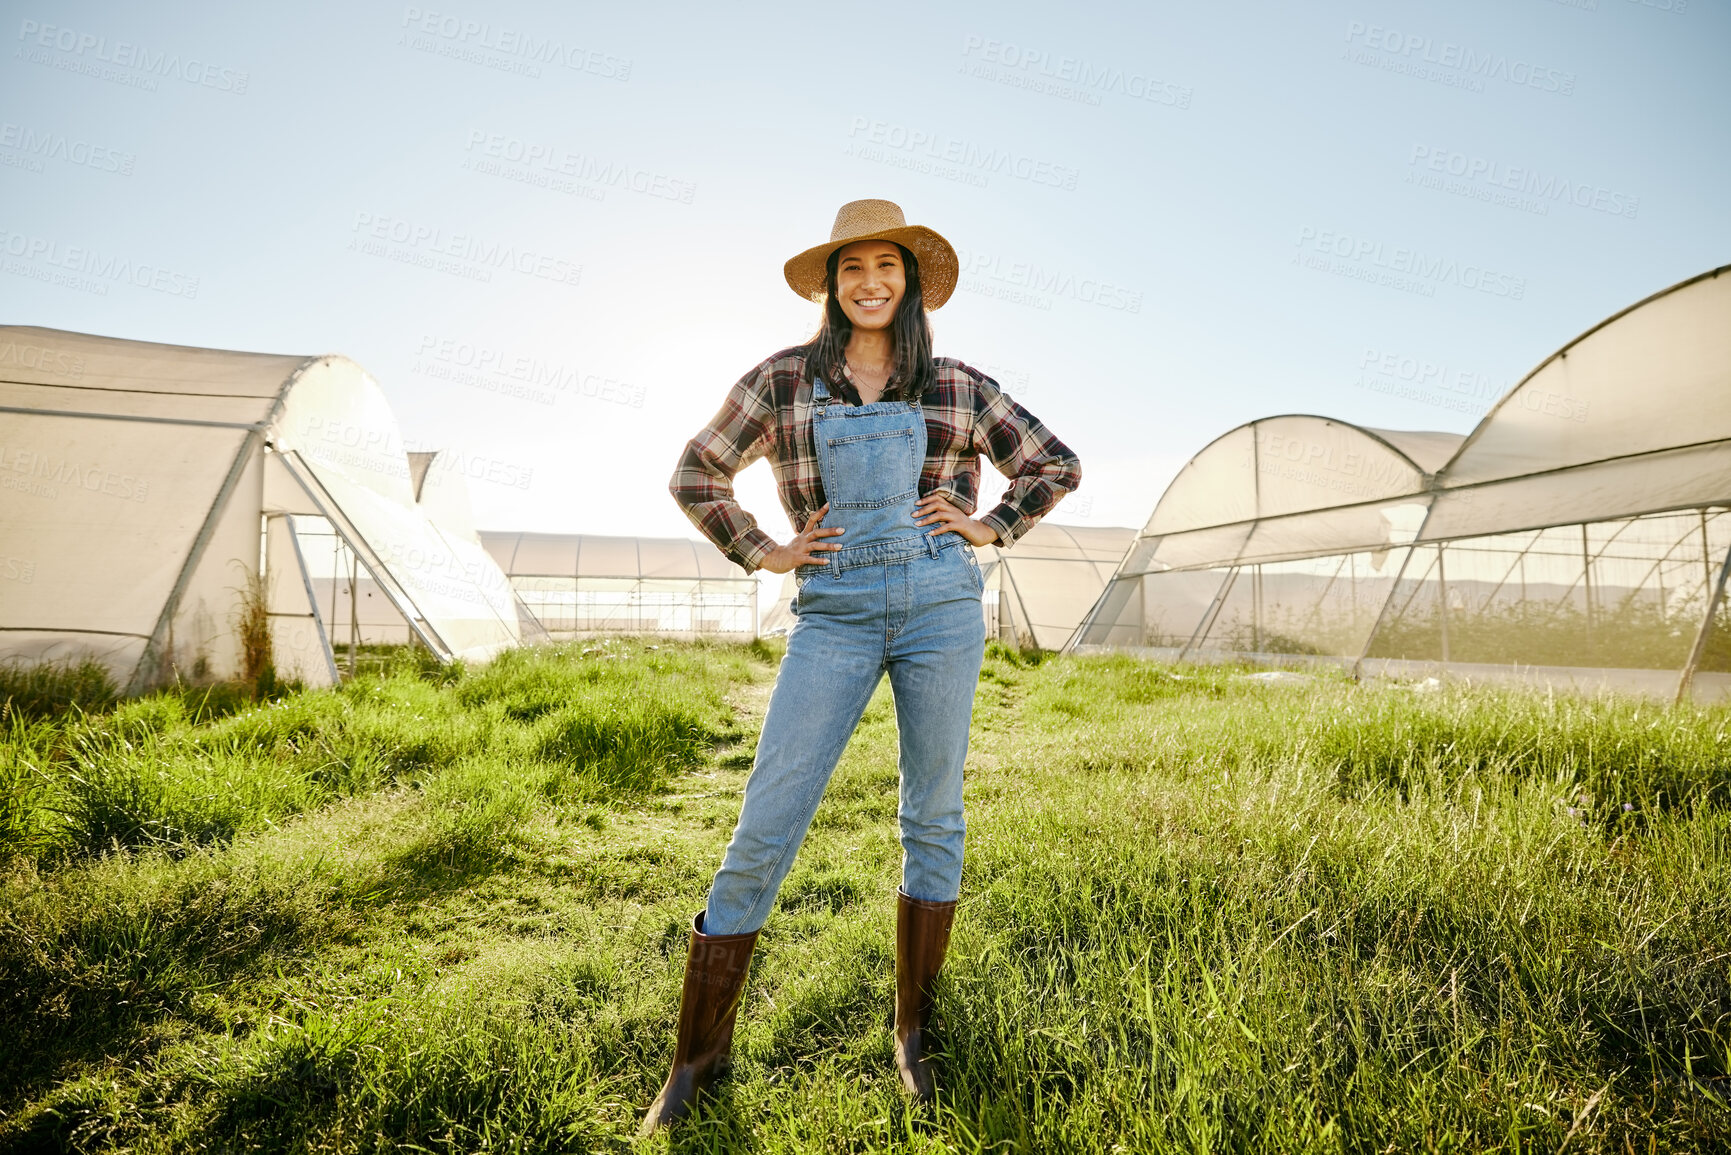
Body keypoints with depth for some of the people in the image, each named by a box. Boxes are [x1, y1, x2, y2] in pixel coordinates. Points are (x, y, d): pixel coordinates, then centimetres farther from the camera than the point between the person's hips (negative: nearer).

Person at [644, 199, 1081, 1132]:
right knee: (763, 834, -4)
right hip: (834, 616, -1)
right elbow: (695, 475, 14)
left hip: (940, 607, 2)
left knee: (933, 820, 7)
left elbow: (1058, 466, 18)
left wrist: (990, 527, 6)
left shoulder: (956, 388, 9)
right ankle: (695, 1062, 12)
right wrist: (761, 553, 5)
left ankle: (914, 1032, 26)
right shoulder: (782, 380, 6)